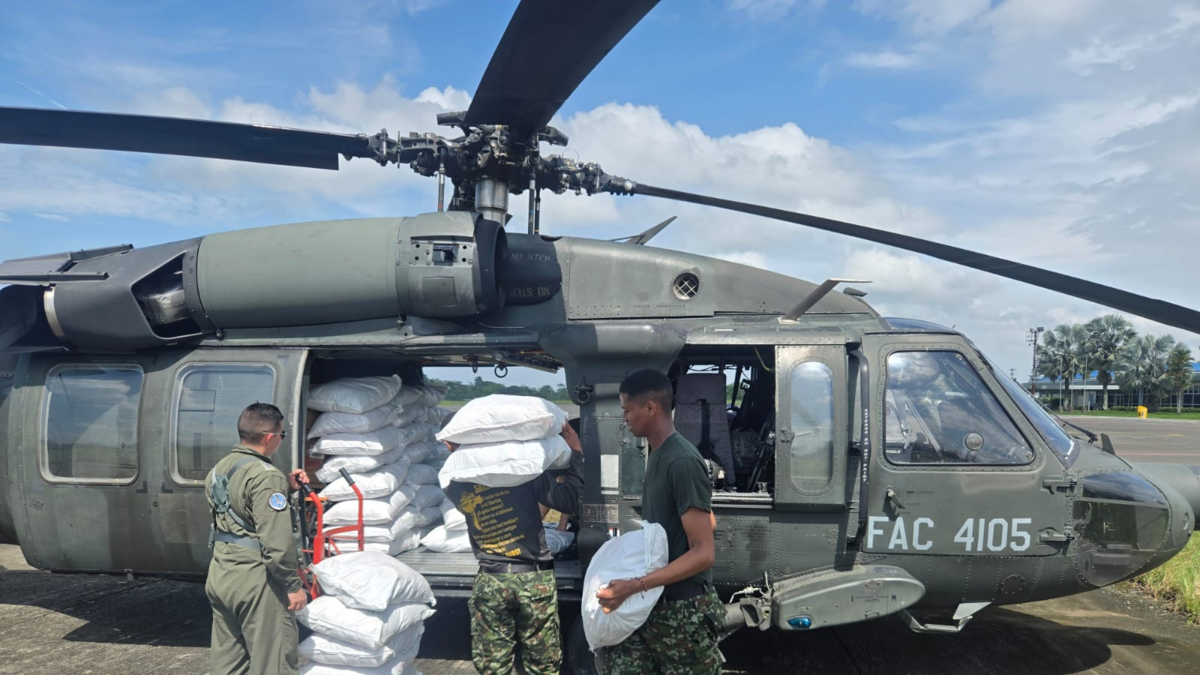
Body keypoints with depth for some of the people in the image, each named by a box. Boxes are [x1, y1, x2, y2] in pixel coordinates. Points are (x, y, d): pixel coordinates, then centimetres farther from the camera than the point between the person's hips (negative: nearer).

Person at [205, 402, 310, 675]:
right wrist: (293, 586, -14)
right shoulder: (266, 477, -20)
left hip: (219, 576, 9)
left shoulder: (218, 470, 9)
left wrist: (285, 486, 10)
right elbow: (277, 541, -23)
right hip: (255, 580, -9)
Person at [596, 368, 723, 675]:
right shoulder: (657, 455, 8)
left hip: (682, 611, -8)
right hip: (654, 604, 8)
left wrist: (634, 586, -27)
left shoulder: (682, 461, -20)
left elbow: (703, 553, -22)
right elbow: (708, 521, 17)